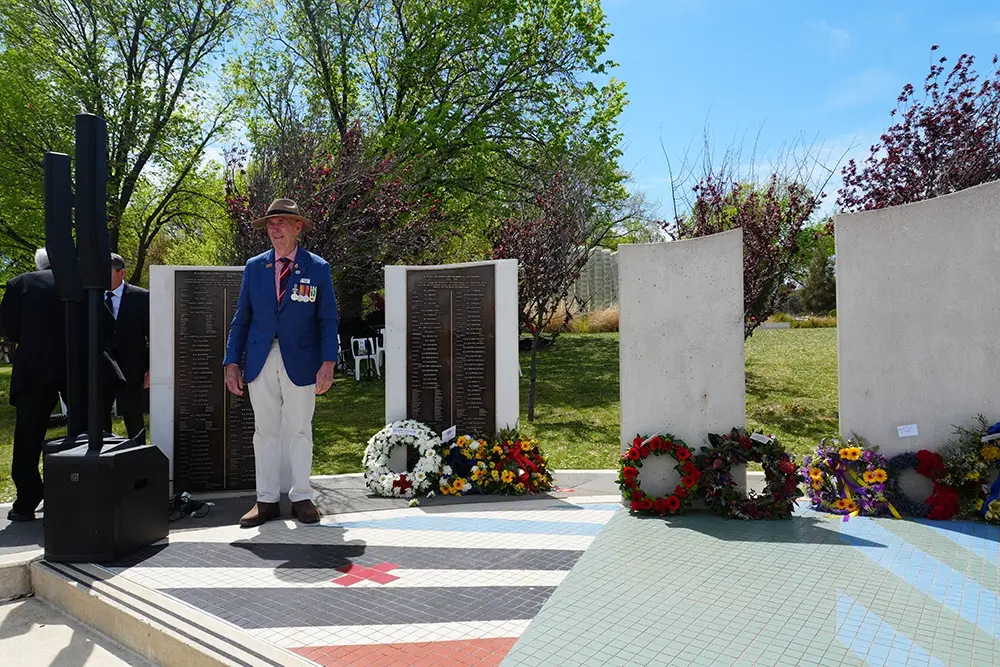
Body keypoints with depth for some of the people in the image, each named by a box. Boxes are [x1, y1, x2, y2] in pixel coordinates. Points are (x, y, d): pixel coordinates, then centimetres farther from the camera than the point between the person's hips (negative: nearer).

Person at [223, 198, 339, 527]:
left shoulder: (317, 268, 1)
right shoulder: (254, 266, 8)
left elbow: (328, 320, -1)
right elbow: (241, 319, 10)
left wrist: (328, 363, -12)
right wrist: (232, 363, 2)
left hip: (300, 361, -2)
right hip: (260, 362, 3)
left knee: (299, 430, 5)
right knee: (265, 430, 8)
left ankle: (301, 498, 16)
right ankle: (266, 500, 18)